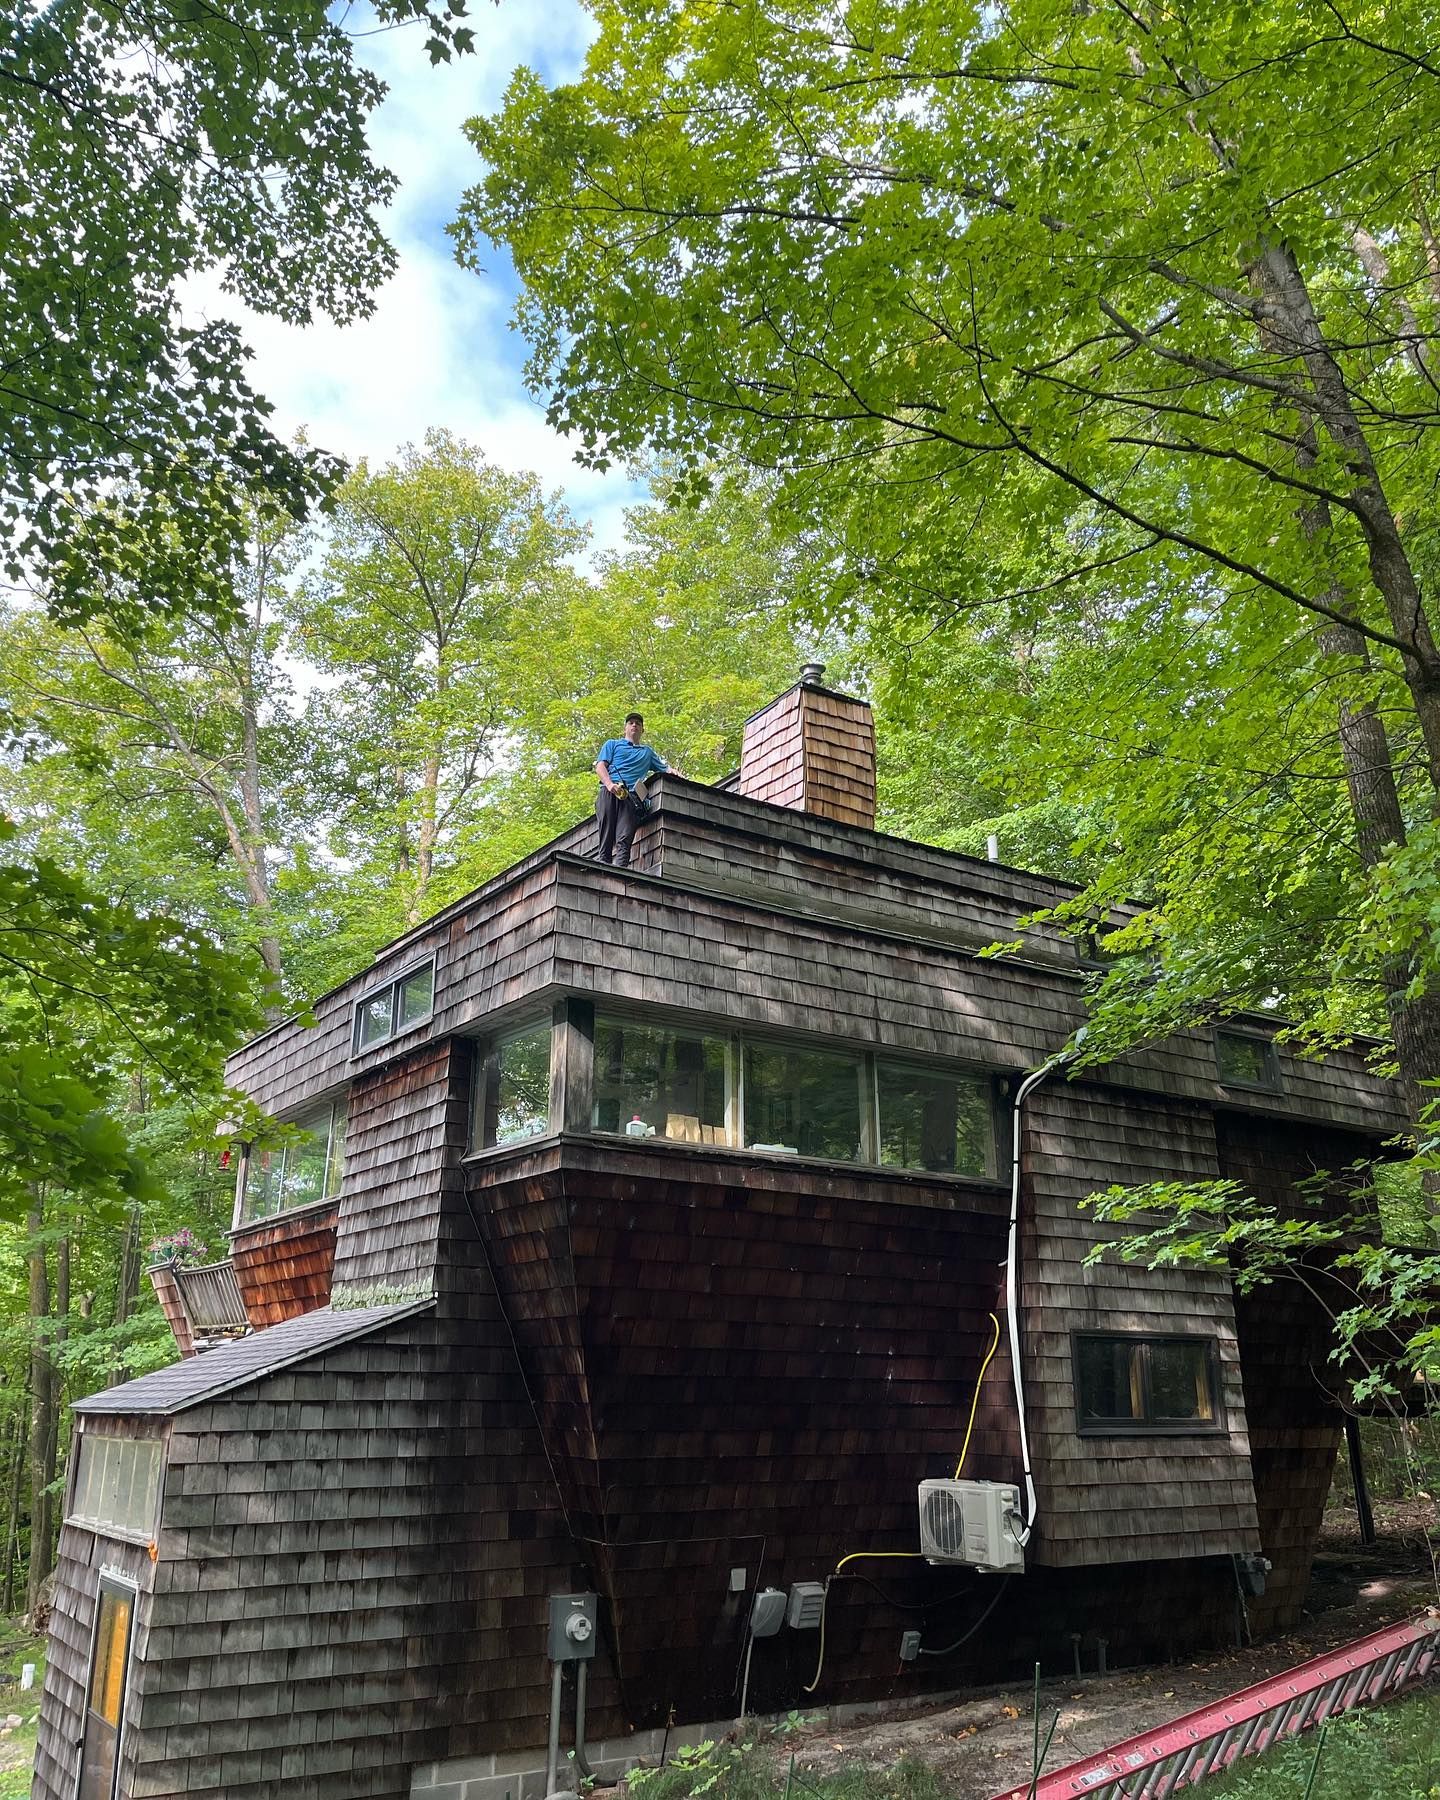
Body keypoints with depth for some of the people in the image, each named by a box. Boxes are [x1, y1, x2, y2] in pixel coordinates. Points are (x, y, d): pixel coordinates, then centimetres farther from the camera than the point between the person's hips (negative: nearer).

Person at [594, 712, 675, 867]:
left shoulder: (647, 751, 36)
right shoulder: (612, 744, 27)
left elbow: (663, 769, 31)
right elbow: (600, 766, 12)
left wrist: (673, 772, 4)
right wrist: (610, 784, -9)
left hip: (631, 795, 1)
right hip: (609, 792, -1)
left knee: (624, 839, -20)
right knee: (606, 836, -15)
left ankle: (621, 869, -34)